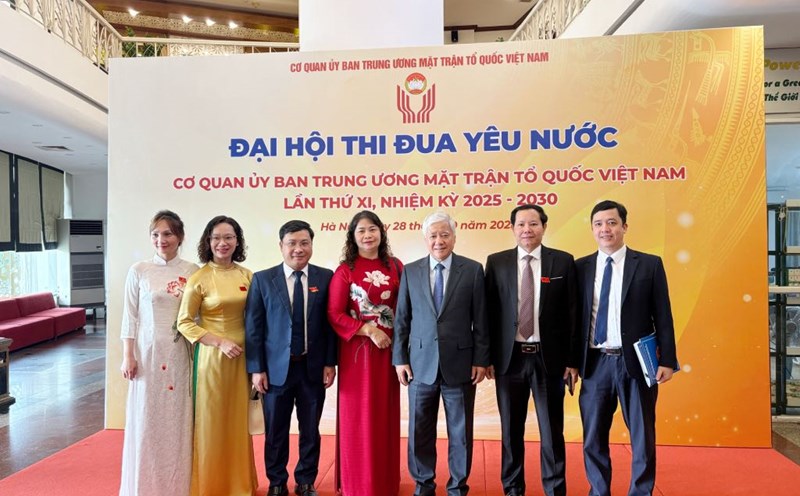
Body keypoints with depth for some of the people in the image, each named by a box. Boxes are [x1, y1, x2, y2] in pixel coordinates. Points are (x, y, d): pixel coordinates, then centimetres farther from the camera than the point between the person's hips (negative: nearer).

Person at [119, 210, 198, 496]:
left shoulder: (192, 272, 2)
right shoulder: (139, 271, 0)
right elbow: (130, 318, 1)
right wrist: (128, 357, -4)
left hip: (181, 355, 1)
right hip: (148, 353, 0)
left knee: (179, 420, 7)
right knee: (146, 420, 6)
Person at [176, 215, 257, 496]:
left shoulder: (247, 275, 3)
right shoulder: (199, 278, -8)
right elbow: (184, 322, -6)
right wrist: (220, 342, -16)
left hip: (243, 357, 3)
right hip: (212, 357, -3)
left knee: (239, 421, 12)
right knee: (212, 421, 6)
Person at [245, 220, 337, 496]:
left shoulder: (326, 277, 0)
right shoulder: (262, 279, -1)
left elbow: (331, 323, 1)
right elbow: (253, 327, -2)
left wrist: (330, 362, -3)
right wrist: (256, 368, -6)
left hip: (313, 368, 1)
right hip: (276, 368, 0)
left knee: (310, 430, 13)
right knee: (276, 432, 12)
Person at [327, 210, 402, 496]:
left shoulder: (396, 267, 4)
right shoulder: (345, 271, -5)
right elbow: (334, 314, -8)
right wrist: (368, 330, -16)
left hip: (390, 348, 3)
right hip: (357, 351, -3)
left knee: (386, 413, 12)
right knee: (359, 415, 5)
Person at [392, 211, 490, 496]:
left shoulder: (473, 270, -1)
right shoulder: (410, 272, 3)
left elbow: (480, 320, -1)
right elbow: (401, 319, 5)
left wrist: (480, 359, -4)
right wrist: (400, 358, 1)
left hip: (460, 363, -1)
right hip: (420, 364, 1)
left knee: (460, 431, 11)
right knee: (420, 430, 12)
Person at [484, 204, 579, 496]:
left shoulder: (563, 262, 0)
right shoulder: (496, 262, 2)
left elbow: (572, 314, 0)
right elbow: (489, 312, 2)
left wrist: (572, 360, -2)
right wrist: (487, 357, -1)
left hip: (549, 358, -1)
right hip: (509, 358, 1)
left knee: (552, 430, 10)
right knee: (511, 430, 13)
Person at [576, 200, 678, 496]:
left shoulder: (650, 264, 1)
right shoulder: (580, 267, 5)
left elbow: (663, 316, 0)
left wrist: (667, 360, -5)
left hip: (636, 362, -1)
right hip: (595, 363, 2)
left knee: (642, 437, 10)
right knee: (593, 438, 11)